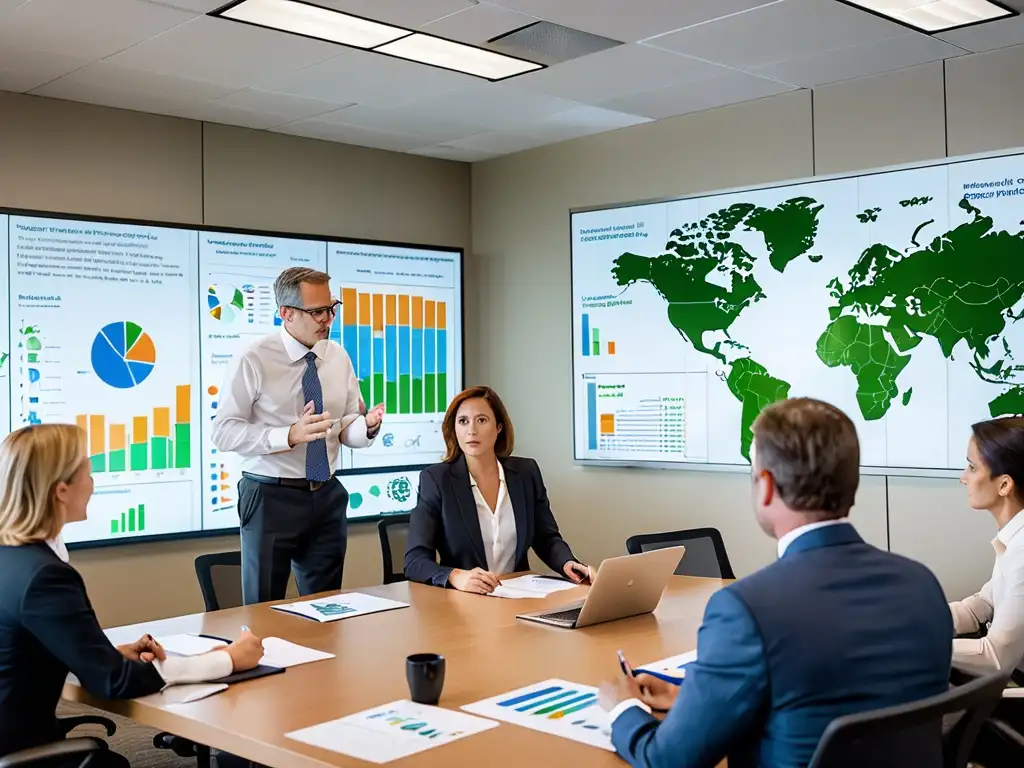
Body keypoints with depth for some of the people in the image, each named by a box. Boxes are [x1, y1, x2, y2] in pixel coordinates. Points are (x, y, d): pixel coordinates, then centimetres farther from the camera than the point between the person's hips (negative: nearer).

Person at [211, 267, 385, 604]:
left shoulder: (338, 357, 5)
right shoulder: (253, 361, -11)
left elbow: (347, 431, 8)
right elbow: (223, 432, -15)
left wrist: (367, 425, -16)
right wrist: (290, 435, -26)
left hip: (327, 497, 5)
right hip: (271, 498, -5)